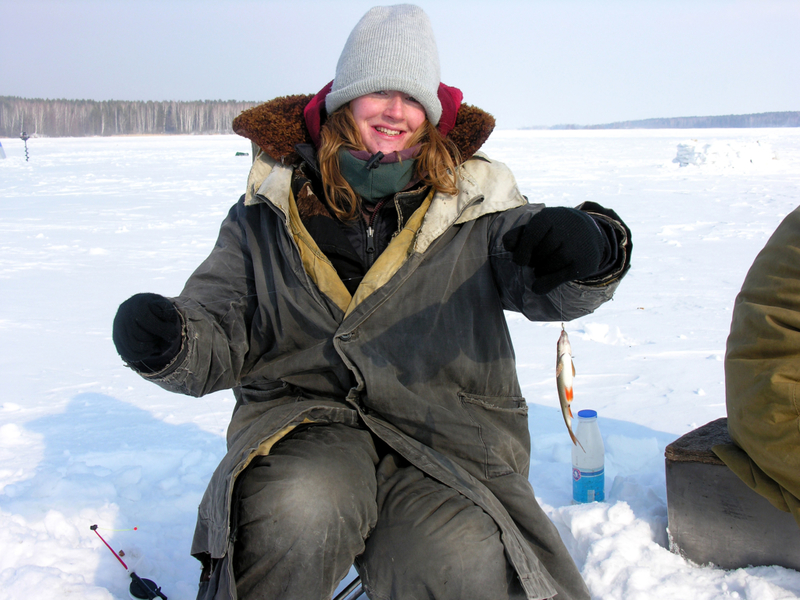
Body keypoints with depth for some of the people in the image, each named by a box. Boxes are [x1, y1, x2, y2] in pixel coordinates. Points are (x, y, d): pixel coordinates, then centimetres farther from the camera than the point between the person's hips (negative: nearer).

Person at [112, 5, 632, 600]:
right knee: (299, 512, -32)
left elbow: (548, 285, -7)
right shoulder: (271, 210, 9)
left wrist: (591, 249, -31)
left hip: (449, 432, 0)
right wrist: (168, 340, -16)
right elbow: (217, 337, 8)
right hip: (302, 420, 0)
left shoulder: (472, 200, 7)